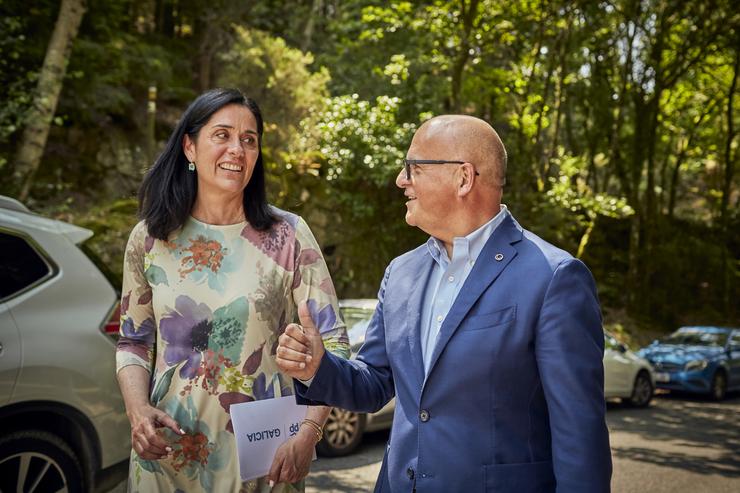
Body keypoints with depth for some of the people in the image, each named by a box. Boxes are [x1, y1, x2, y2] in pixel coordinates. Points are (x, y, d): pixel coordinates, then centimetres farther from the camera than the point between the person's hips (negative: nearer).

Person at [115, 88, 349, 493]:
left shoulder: (288, 236, -6)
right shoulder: (149, 239, 1)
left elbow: (331, 343, -7)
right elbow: (133, 343, 7)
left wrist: (307, 433, -19)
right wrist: (137, 410, -11)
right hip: (168, 451, 2)